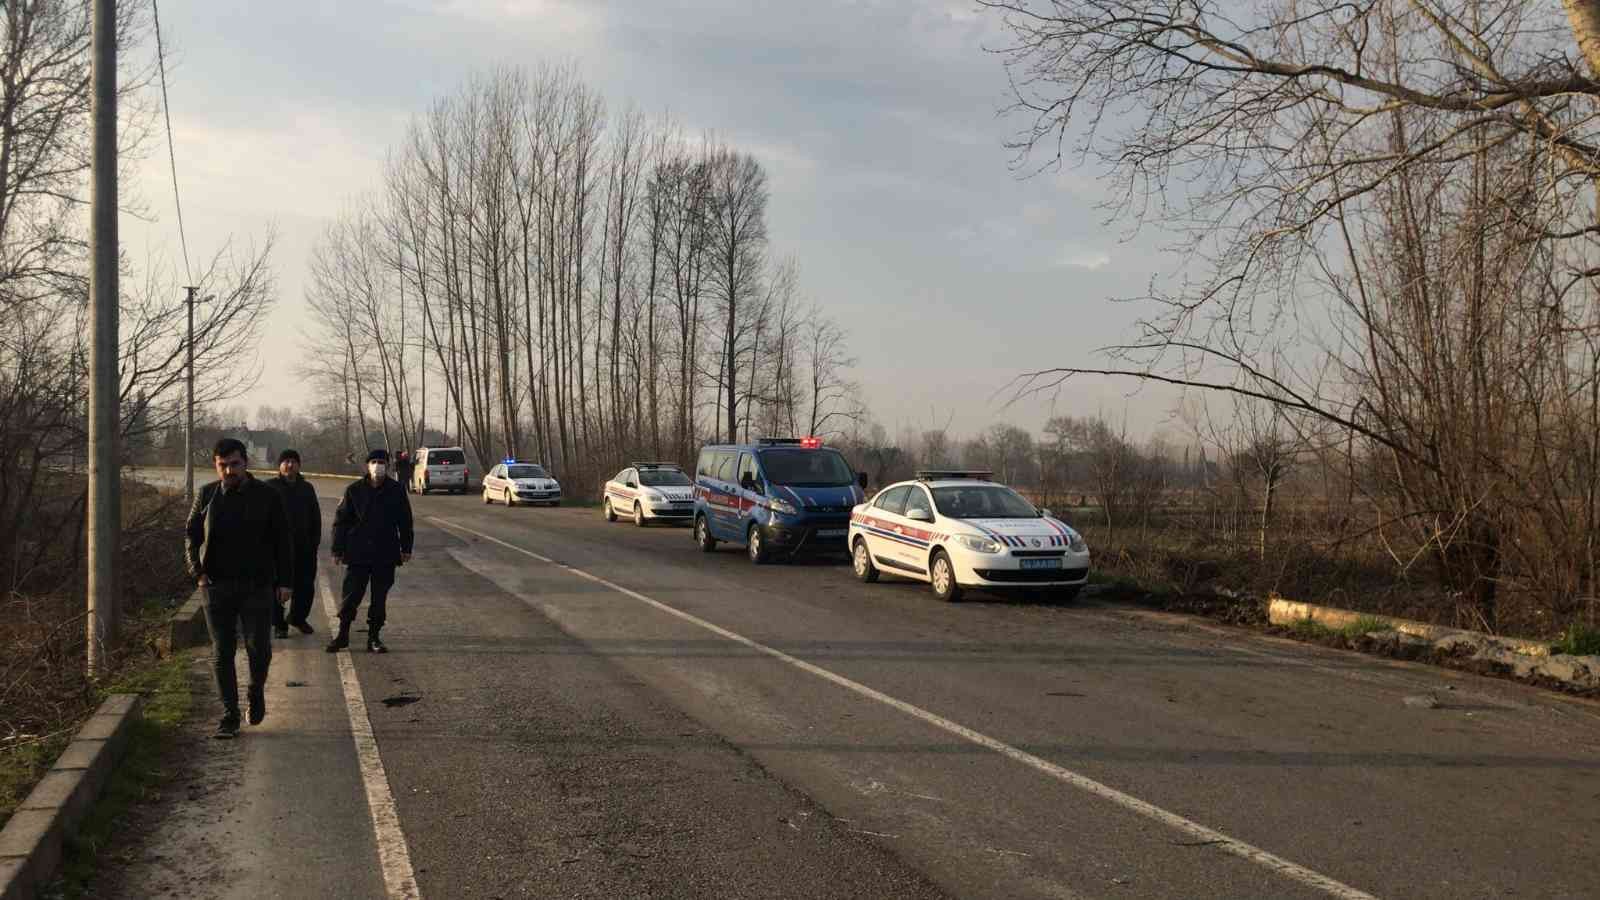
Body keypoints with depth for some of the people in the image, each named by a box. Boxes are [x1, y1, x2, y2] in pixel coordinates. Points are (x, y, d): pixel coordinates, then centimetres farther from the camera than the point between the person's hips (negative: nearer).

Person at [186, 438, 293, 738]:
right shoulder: (206, 495, 5)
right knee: (222, 653, 3)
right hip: (217, 586, 2)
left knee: (258, 647, -5)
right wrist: (198, 572, 0)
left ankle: (256, 690, 25)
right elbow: (191, 536, 13)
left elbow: (283, 541, 3)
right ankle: (230, 714, 12)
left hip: (257, 586, -1)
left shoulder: (267, 496, 0)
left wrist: (285, 581, -1)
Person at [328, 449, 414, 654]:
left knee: (380, 598, 5)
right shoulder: (354, 490, 1)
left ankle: (374, 637, 14)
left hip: (386, 555, 1)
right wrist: (338, 549, 1)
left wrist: (406, 548, 8)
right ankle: (342, 634, 16)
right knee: (350, 595, 1)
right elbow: (340, 520, 4)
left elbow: (405, 522, 10)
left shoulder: (396, 491, 3)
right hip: (357, 554, -1)